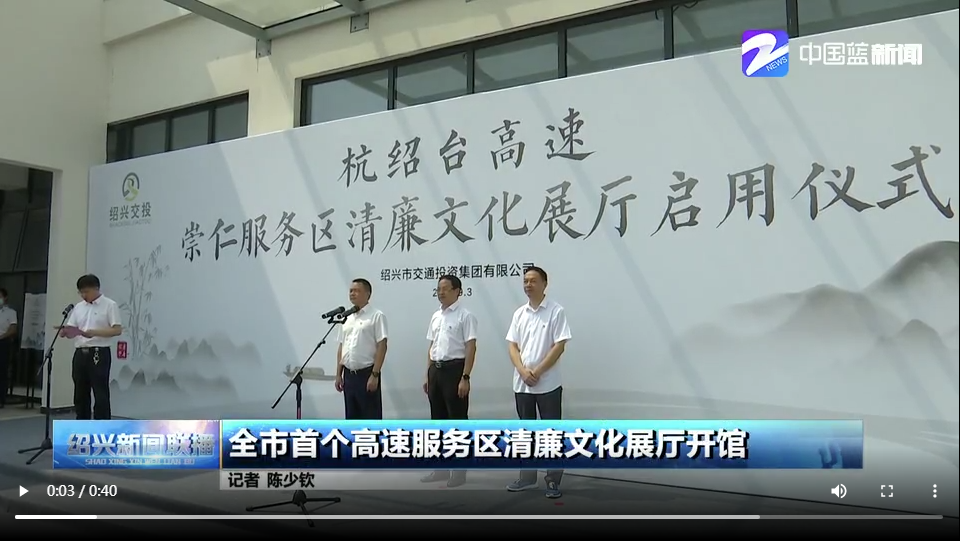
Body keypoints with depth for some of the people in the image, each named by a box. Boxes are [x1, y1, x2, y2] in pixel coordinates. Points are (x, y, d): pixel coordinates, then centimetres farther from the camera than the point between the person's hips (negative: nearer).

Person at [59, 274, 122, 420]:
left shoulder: (109, 305, -5)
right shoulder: (79, 307, 14)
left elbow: (117, 330, -12)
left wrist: (94, 333, -22)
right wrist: (64, 331, -14)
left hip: (99, 354, -6)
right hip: (80, 354, 7)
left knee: (101, 396, -4)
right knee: (80, 395, 11)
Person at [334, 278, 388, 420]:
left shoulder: (376, 316, -8)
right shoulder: (347, 318, 14)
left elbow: (382, 346, -14)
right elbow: (341, 347, 16)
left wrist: (375, 375, -19)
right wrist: (339, 374, 11)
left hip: (367, 374, -7)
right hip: (349, 375, 7)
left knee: (371, 418, -1)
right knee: (352, 418, 12)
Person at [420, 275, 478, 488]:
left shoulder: (465, 316, -9)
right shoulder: (436, 316, 14)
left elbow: (471, 348, -14)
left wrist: (465, 377, -20)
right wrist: (427, 375, 15)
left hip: (454, 369, -8)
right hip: (436, 370, 8)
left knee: (457, 420, -1)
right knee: (438, 420, 13)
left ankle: (459, 470, 8)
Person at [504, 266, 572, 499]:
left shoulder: (556, 311, -7)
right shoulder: (519, 313, 9)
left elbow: (559, 346, -12)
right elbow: (512, 346, 6)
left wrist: (537, 372, -15)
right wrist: (523, 371, -10)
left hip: (548, 384, -5)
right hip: (521, 384, 5)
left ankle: (553, 480, 10)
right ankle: (527, 477, 24)